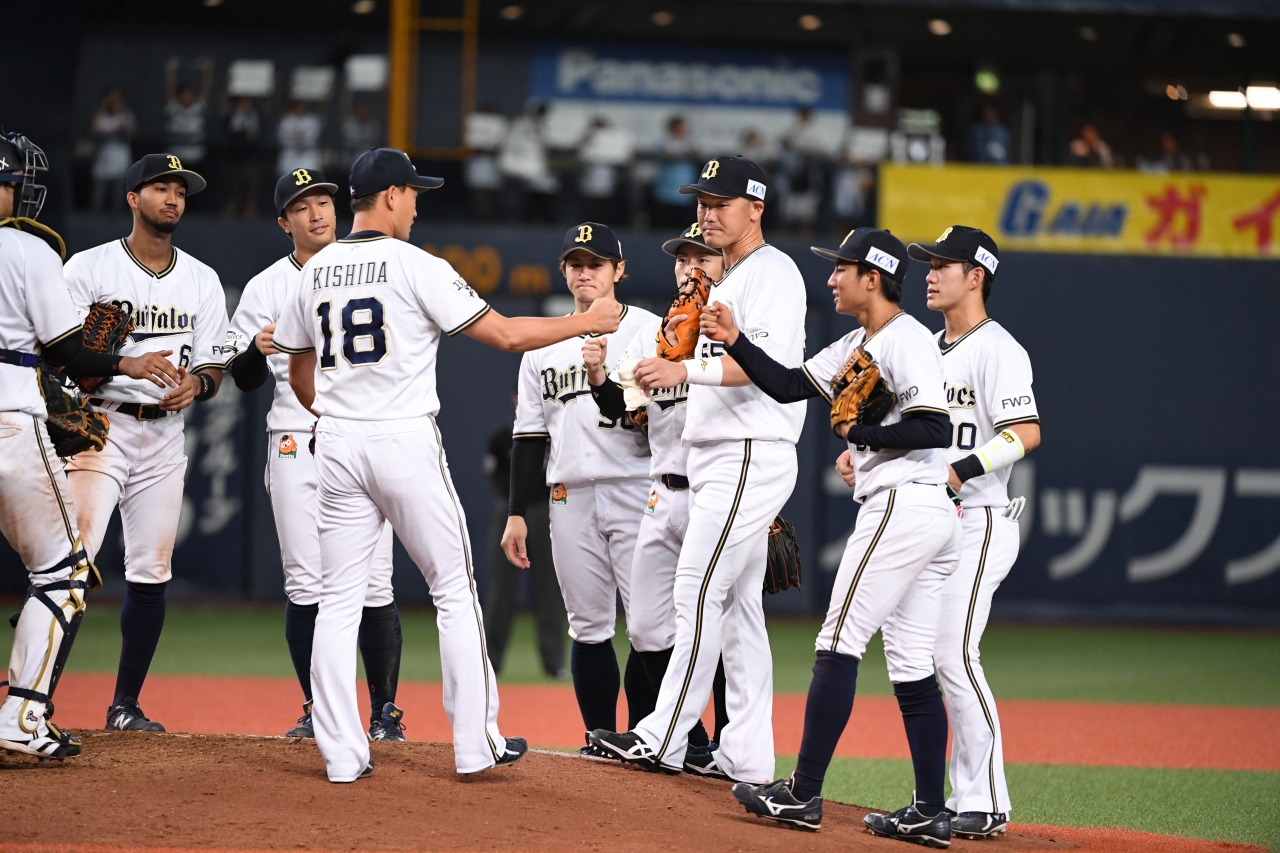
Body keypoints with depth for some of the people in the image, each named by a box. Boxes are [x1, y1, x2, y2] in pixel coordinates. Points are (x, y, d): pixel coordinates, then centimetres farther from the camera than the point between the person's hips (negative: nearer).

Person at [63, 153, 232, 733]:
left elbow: (213, 367, 13)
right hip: (100, 425, -5)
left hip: (165, 434, 5)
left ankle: (125, 706, 13)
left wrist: (196, 383, -11)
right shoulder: (89, 268, -1)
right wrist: (130, 364, -20)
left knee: (151, 572, 4)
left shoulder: (202, 281, 13)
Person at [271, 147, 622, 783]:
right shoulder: (415, 266, -8)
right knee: (454, 589, 6)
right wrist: (586, 322, 1)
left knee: (339, 599, 6)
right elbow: (504, 333, -9)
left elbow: (300, 371, 17)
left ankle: (341, 753, 1)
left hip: (337, 445, 5)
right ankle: (476, 742, 6)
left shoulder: (315, 272, 8)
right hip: (407, 444, -5)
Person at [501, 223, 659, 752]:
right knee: (588, 628, 6)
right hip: (570, 499, 4)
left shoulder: (652, 332, 3)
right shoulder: (543, 343, 15)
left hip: (637, 494, -4)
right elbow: (529, 436, 15)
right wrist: (517, 513, 9)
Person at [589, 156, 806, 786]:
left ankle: (664, 739, -13)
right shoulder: (726, 283, 23)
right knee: (737, 604, 8)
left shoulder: (772, 273, -9)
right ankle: (746, 754, 8)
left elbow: (769, 361, -24)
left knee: (700, 592, -12)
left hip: (752, 454, -10)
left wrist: (687, 369, -34)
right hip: (713, 459, 10)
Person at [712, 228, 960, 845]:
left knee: (839, 644, -8)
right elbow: (787, 385, 18)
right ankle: (930, 814, 6)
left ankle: (803, 794, -9)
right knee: (912, 668, 8)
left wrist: (861, 434, -13)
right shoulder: (856, 346, 19)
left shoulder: (906, 340, -11)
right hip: (931, 518, 10)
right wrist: (735, 341, 7)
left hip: (900, 507, -10)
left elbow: (935, 429, -20)